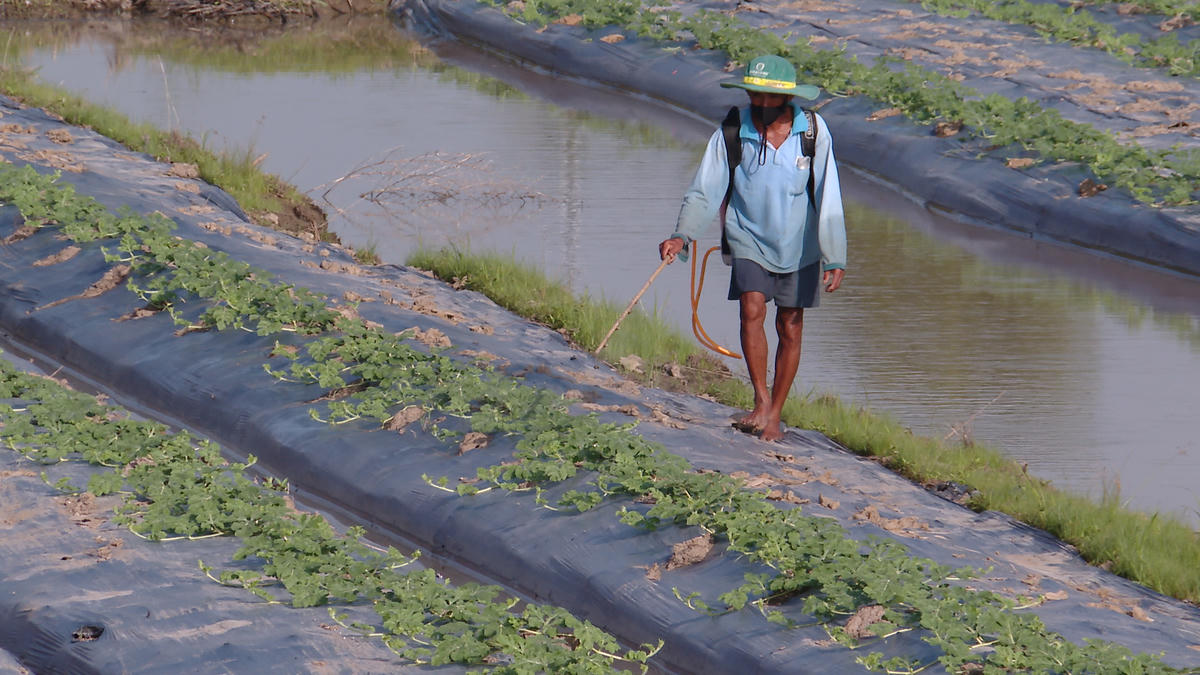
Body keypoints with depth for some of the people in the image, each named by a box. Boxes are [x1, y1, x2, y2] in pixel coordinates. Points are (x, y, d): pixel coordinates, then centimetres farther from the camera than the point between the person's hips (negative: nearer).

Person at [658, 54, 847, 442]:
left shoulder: (813, 131, -12)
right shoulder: (732, 134, -11)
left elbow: (828, 200, -10)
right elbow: (704, 192, -8)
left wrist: (834, 260, -13)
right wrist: (682, 236, -23)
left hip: (799, 246, 1)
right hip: (749, 240, -1)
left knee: (790, 328, 6)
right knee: (752, 309, -21)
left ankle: (775, 415, 18)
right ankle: (761, 400, -12)